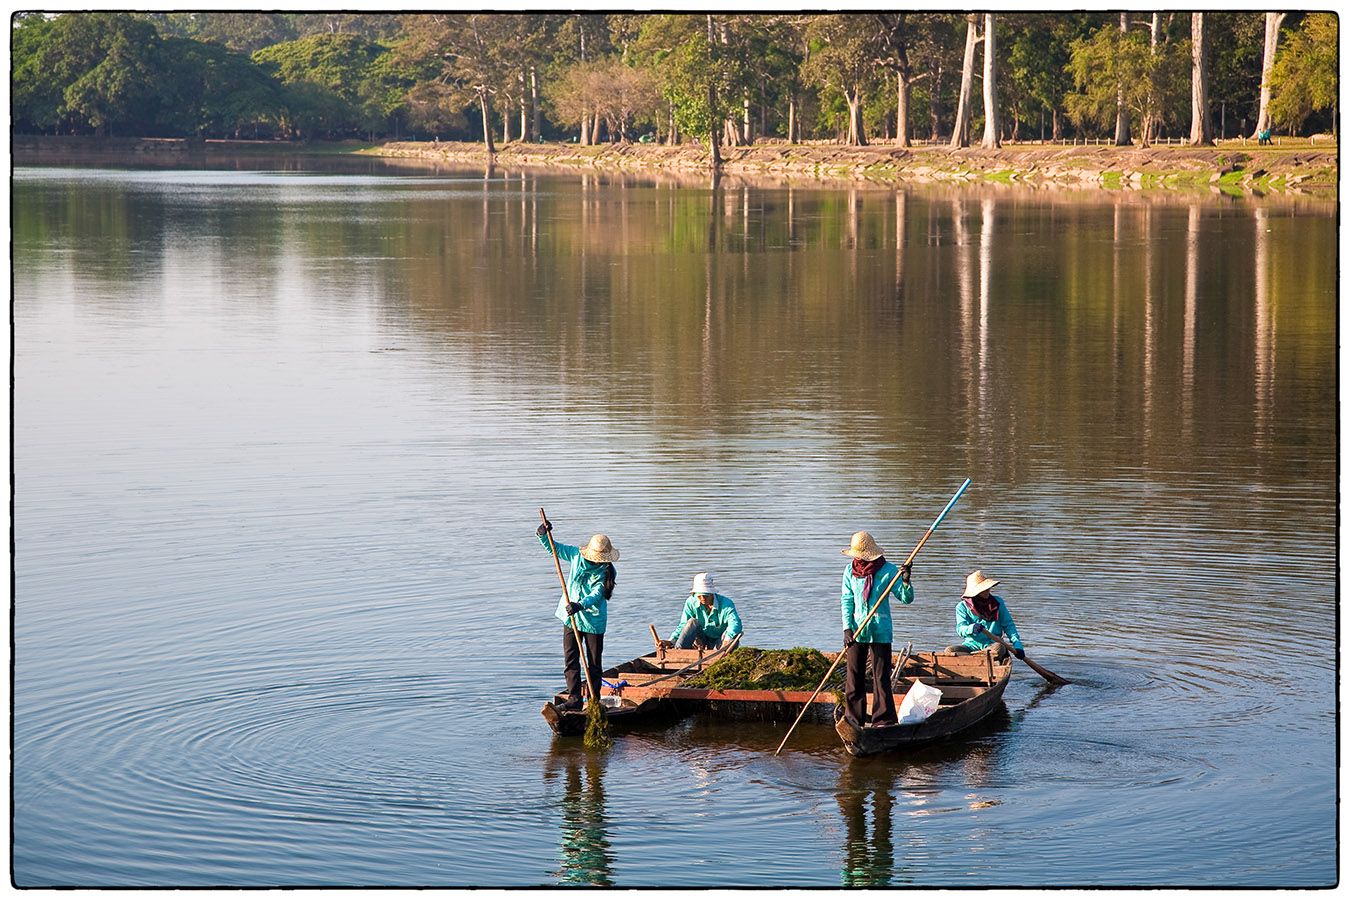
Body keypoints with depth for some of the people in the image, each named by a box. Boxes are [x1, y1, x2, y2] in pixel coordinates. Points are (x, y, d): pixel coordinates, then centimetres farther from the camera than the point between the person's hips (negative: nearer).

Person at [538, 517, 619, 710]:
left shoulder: (606, 572, -12)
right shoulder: (576, 555, -1)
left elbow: (597, 594, -26)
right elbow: (553, 548, 11)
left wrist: (580, 605, -43)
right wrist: (543, 535, -9)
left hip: (593, 621, -4)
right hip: (571, 618, 4)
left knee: (594, 664, 2)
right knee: (570, 660, 1)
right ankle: (574, 698, 6)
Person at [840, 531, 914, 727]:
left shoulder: (888, 570, -4)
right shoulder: (850, 571, 6)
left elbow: (906, 599, -3)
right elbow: (846, 601, 7)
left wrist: (906, 582, -22)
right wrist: (847, 627, -3)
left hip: (880, 632, -3)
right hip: (856, 632, 3)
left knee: (881, 678, -3)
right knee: (853, 678, 5)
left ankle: (883, 721, 1)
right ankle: (854, 720, 14)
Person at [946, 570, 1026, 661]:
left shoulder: (998, 603, 11)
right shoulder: (963, 607, 5)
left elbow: (1008, 625, 13)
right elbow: (960, 629, -7)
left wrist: (1017, 644, 1)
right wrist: (972, 628, -31)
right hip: (971, 645, 0)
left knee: (999, 648, -38)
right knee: (949, 650, -31)